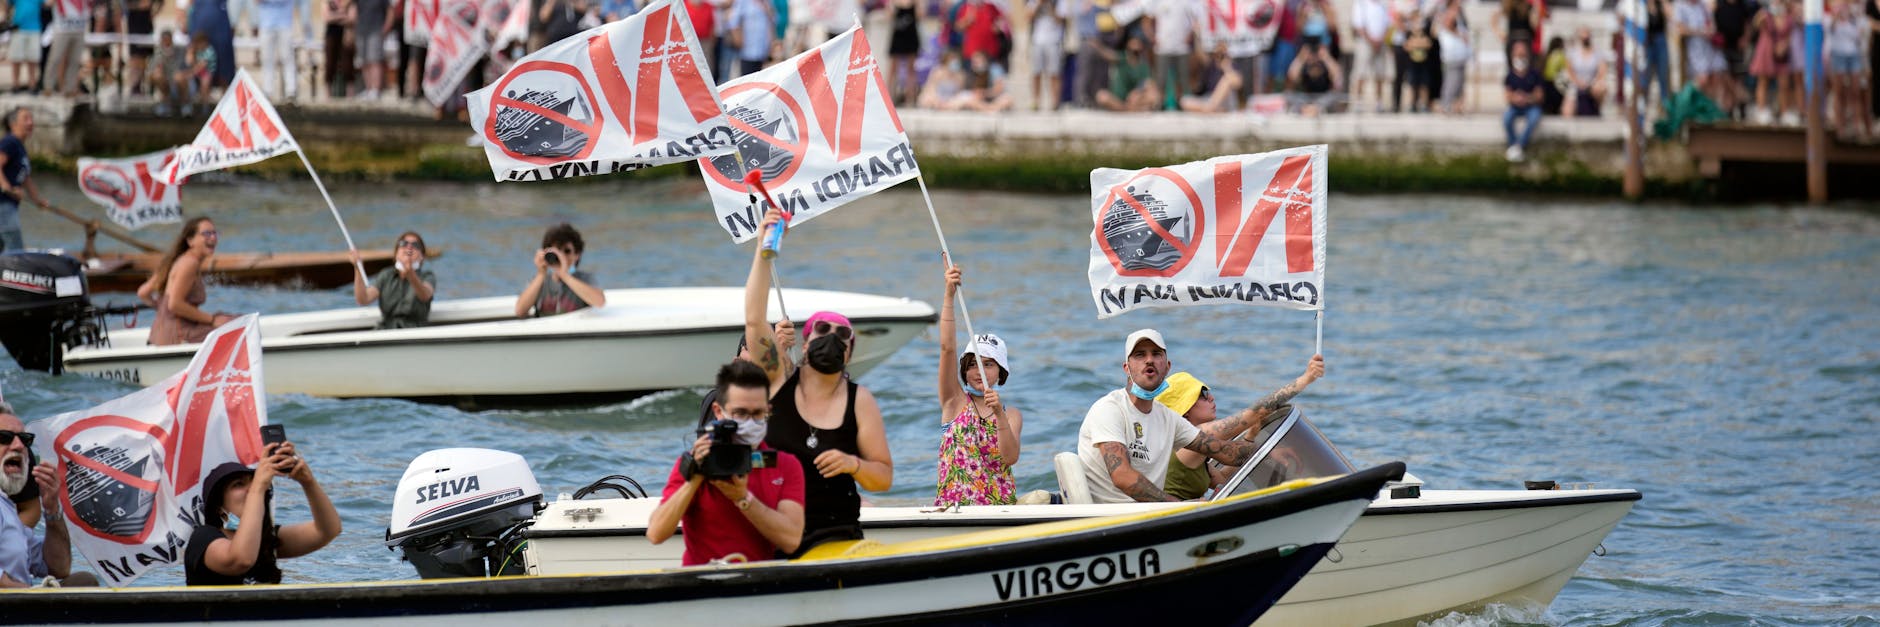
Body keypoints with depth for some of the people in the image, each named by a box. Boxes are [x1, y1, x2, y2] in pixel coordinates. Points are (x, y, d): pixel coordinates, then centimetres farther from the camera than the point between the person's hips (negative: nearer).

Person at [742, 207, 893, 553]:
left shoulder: (859, 401, 5)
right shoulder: (777, 380, 5)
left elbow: (884, 478, 8)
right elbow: (754, 320, -8)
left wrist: (854, 465, -14)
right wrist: (764, 252, -13)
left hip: (834, 532, 0)